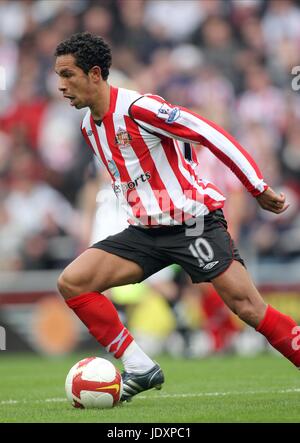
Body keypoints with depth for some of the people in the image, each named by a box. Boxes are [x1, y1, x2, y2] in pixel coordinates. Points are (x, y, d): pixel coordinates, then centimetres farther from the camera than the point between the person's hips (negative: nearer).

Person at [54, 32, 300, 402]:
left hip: (193, 222, -8)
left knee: (248, 308, -15)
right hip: (146, 232, 8)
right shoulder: (89, 127, 9)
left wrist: (260, 190, -12)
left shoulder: (137, 107, -17)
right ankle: (139, 369, -6)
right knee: (71, 282, -9)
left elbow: (211, 135, -15)